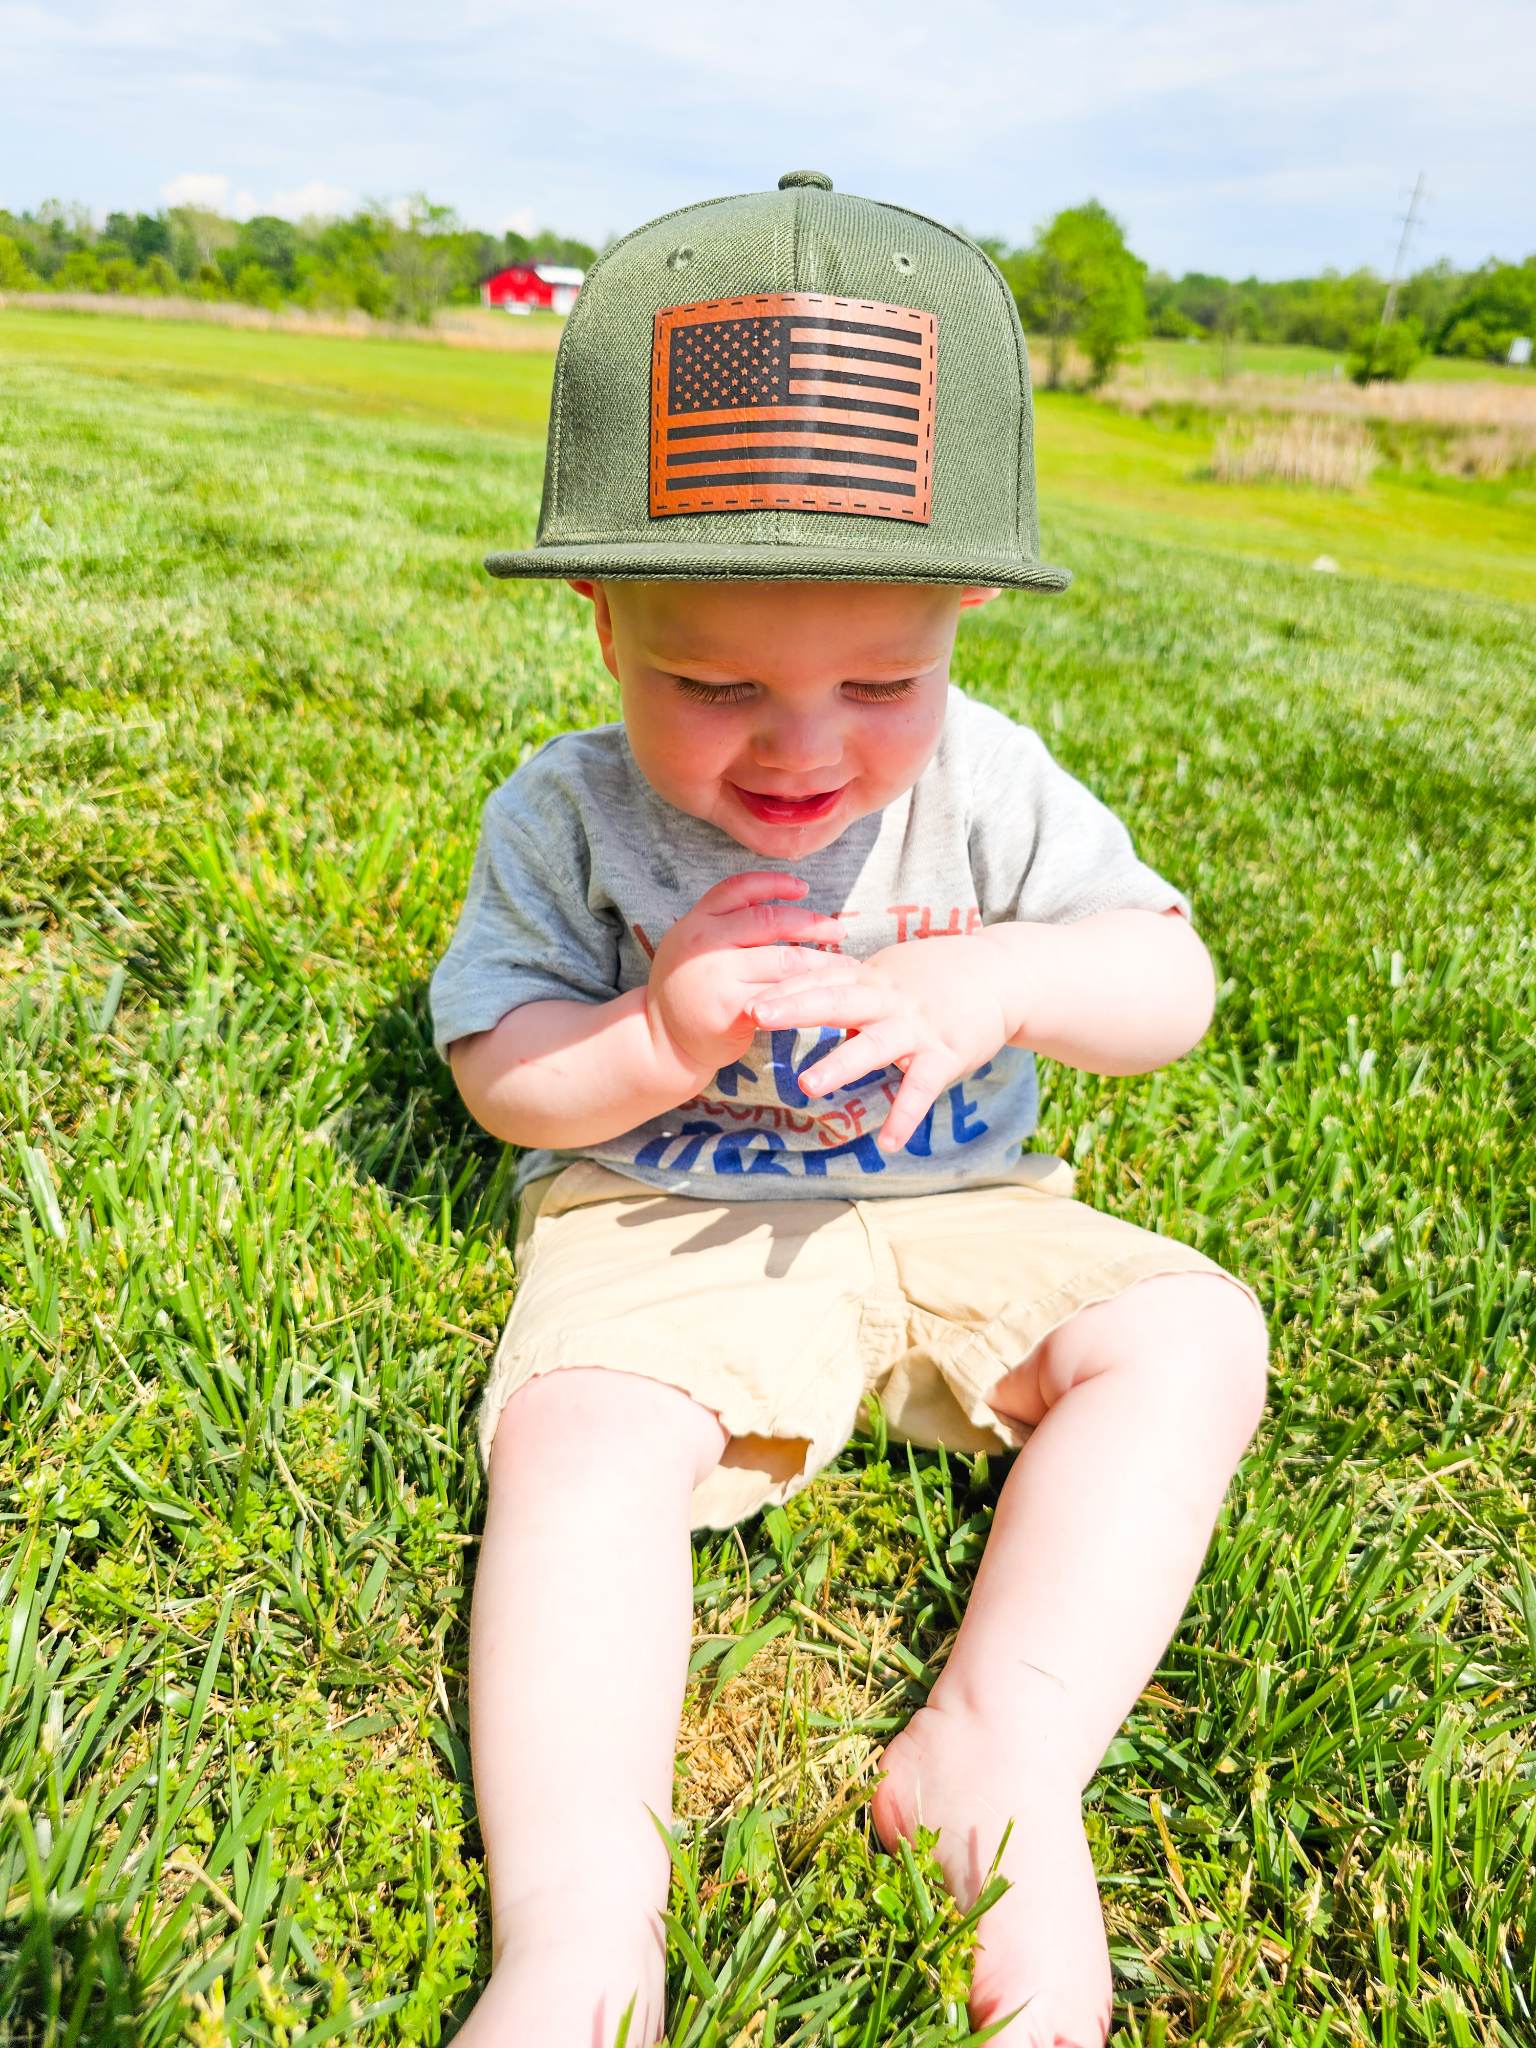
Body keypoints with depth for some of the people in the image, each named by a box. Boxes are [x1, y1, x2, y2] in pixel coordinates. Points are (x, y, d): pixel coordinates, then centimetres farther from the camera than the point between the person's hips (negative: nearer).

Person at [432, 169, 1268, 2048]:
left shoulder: (992, 788, -5)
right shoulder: (566, 817, -8)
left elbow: (1172, 984, -4)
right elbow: (501, 1076, -5)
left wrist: (993, 983, -25)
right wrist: (659, 1037, -25)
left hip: (956, 1209, 3)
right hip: (662, 1216, -2)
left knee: (1191, 1334, -15)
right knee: (576, 1427, -29)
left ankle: (995, 1756, -18)